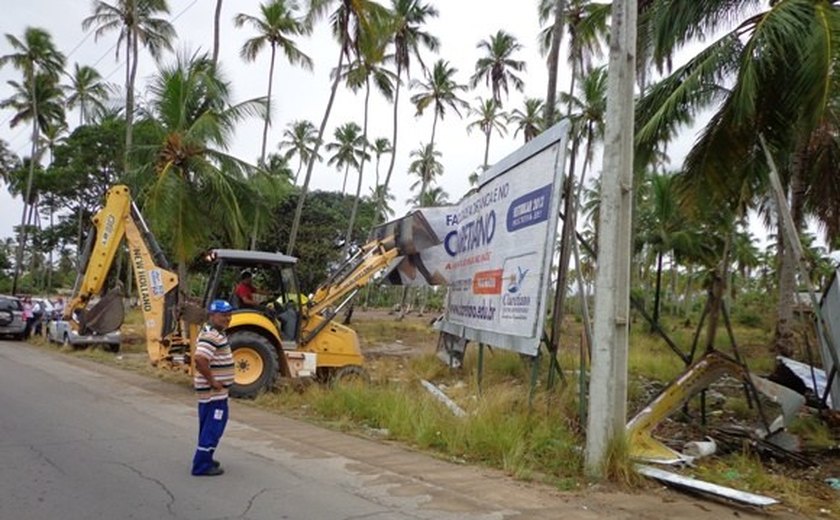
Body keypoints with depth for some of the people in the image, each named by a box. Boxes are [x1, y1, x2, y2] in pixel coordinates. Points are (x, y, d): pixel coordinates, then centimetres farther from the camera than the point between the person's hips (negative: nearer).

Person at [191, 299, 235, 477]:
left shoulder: (215, 333, 11)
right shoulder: (211, 336, -22)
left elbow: (203, 358, 26)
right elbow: (200, 359, -35)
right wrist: (212, 381, -25)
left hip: (216, 391, 11)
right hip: (213, 392, -11)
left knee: (209, 427, 21)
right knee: (212, 428, -3)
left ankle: (205, 459, 33)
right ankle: (202, 466, 5)